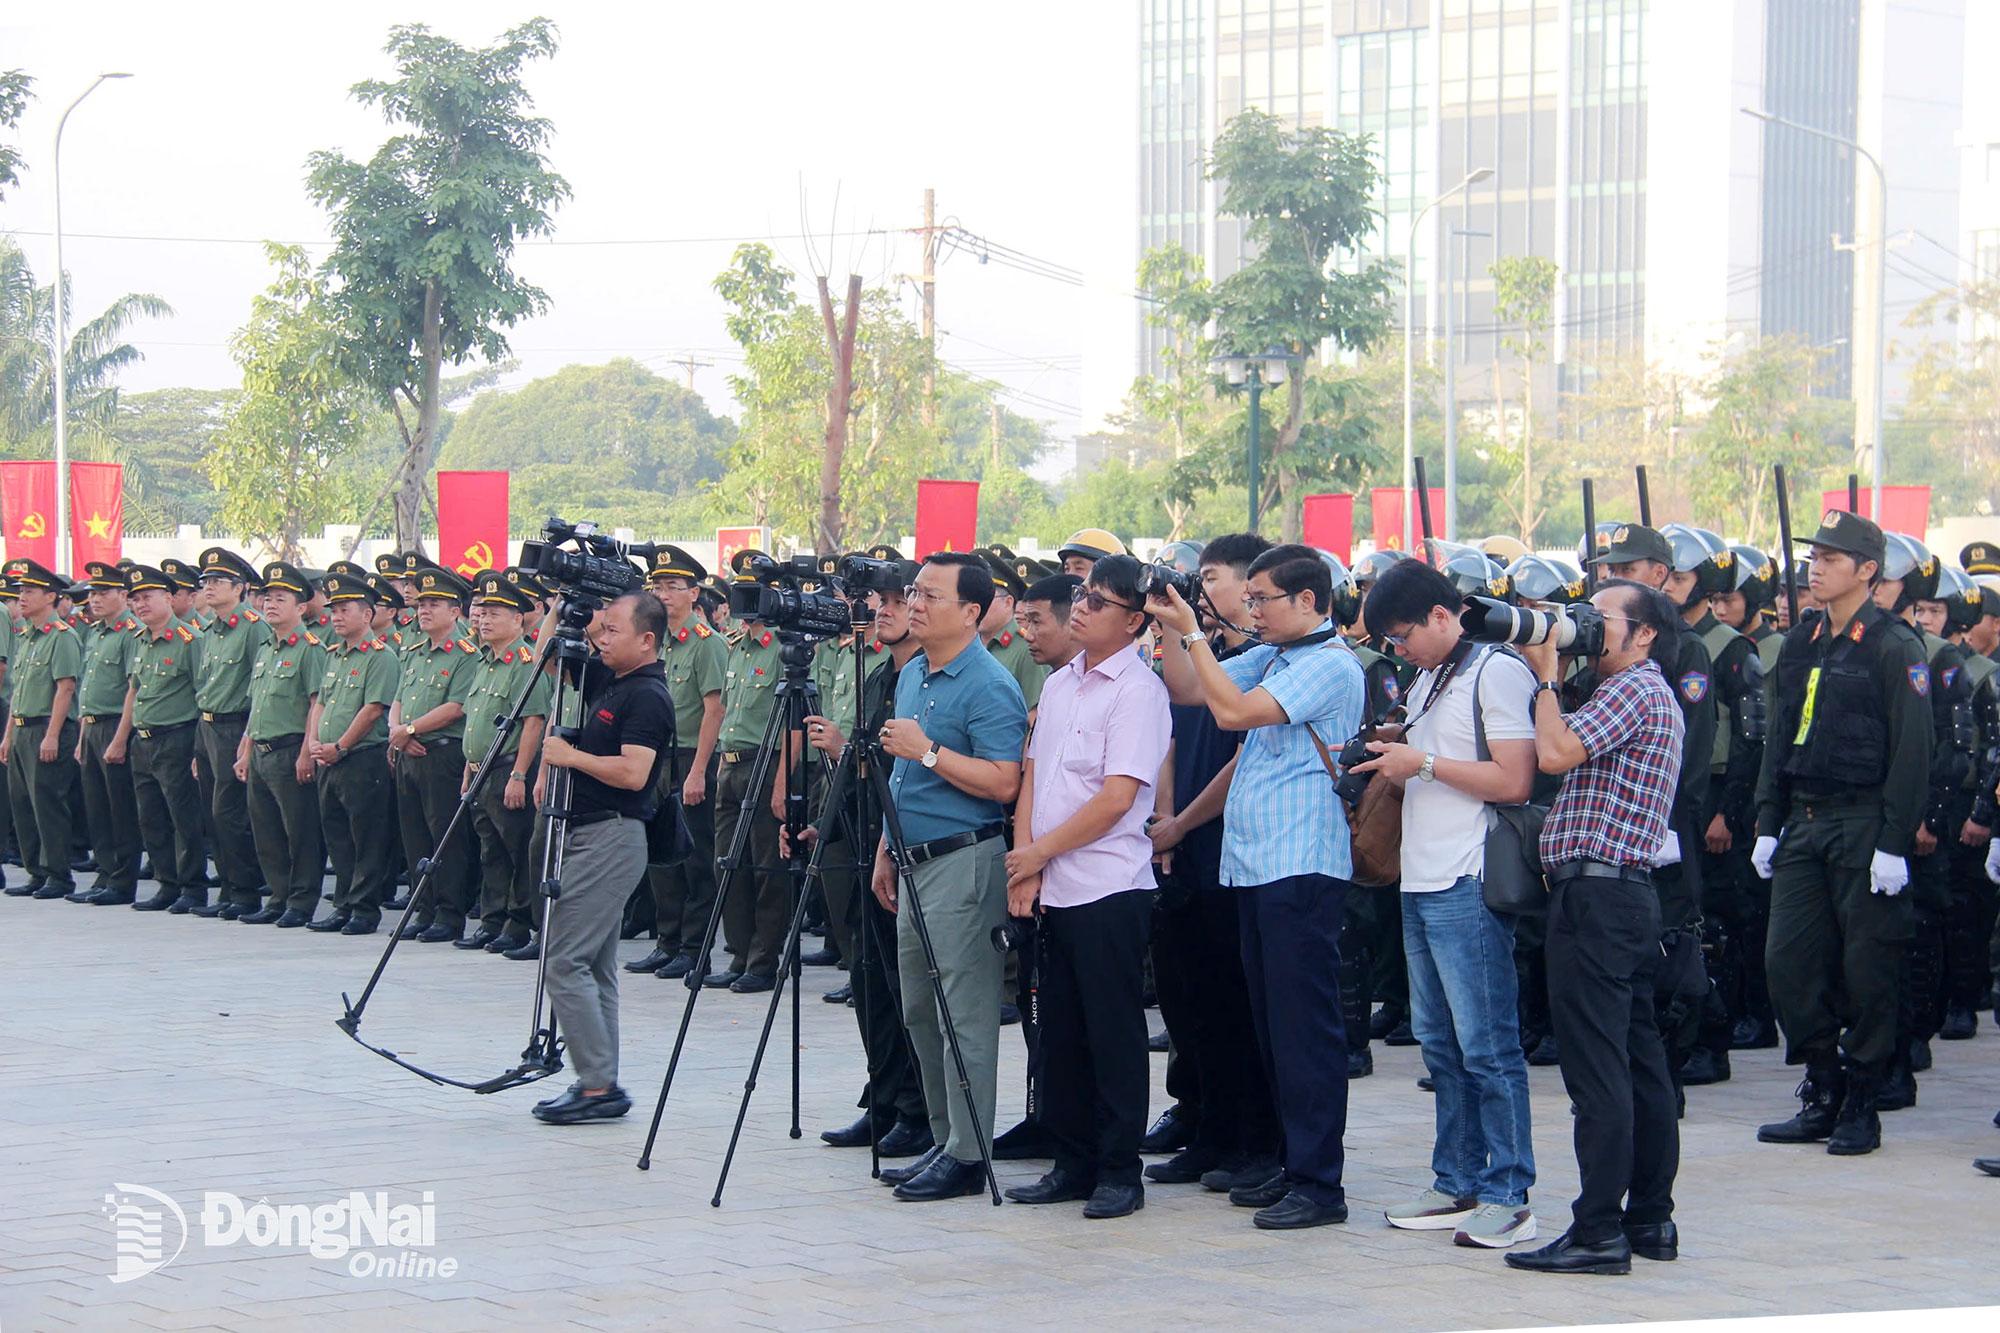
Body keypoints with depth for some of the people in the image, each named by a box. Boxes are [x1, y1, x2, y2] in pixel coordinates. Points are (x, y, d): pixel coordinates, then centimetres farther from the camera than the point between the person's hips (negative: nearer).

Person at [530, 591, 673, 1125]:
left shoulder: (647, 696, -14)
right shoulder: (606, 680, 13)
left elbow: (632, 772, -24)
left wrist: (571, 756, -15)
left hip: (613, 835, -10)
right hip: (587, 832, 10)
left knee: (565, 959, -12)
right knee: (594, 964, 10)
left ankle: (598, 1085, -11)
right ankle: (598, 1085, 13)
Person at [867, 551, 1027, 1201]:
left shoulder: (989, 687, -14)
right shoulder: (911, 676, 15)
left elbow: (1003, 782, -22)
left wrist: (928, 752, -22)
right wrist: (886, 853, 20)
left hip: (963, 861, -10)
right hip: (915, 864, 10)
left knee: (964, 1014, -7)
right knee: (920, 1013, 13)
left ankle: (967, 1154, -4)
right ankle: (943, 1141, 20)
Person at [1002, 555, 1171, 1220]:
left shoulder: (1138, 690, -10)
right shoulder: (1058, 685, 14)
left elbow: (1116, 797, -16)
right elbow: (1032, 776, 14)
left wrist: (1040, 851, -10)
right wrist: (1025, 864, 1)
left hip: (1109, 888, -8)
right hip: (1053, 889, 8)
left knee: (1113, 1034, -2)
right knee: (1060, 1033, 11)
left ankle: (1119, 1173, 4)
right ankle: (1073, 1165, 19)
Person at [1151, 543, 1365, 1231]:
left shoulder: (1330, 665, -12)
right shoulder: (1269, 657, 17)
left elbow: (1233, 710, -20)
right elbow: (1186, 689, 22)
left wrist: (1191, 632, -12)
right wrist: (1172, 626, 8)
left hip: (1302, 867, -10)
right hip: (1255, 862, 10)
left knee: (1303, 1023, -8)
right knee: (1271, 1021, 13)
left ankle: (1319, 1182, -6)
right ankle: (1294, 1165, 20)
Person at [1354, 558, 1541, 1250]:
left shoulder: (1498, 672, -10)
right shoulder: (1427, 681, 19)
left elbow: (1514, 780, -17)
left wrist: (1422, 763, -14)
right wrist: (1389, 764, 7)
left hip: (1469, 886, -9)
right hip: (1423, 882, 10)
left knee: (1486, 1044, -8)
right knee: (1441, 1044, 12)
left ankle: (1508, 1197, -5)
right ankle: (1458, 1183, 19)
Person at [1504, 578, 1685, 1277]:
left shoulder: (1635, 690, -10)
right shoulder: (1652, 697, 23)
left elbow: (1555, 752, -21)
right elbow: (1562, 757, 21)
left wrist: (1546, 675, -8)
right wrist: (1548, 674, 14)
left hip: (1596, 892, -11)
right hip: (1628, 894, 11)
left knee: (1596, 1066, -11)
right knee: (1638, 1060, 12)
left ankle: (1599, 1230, -13)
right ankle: (1650, 1218, 16)